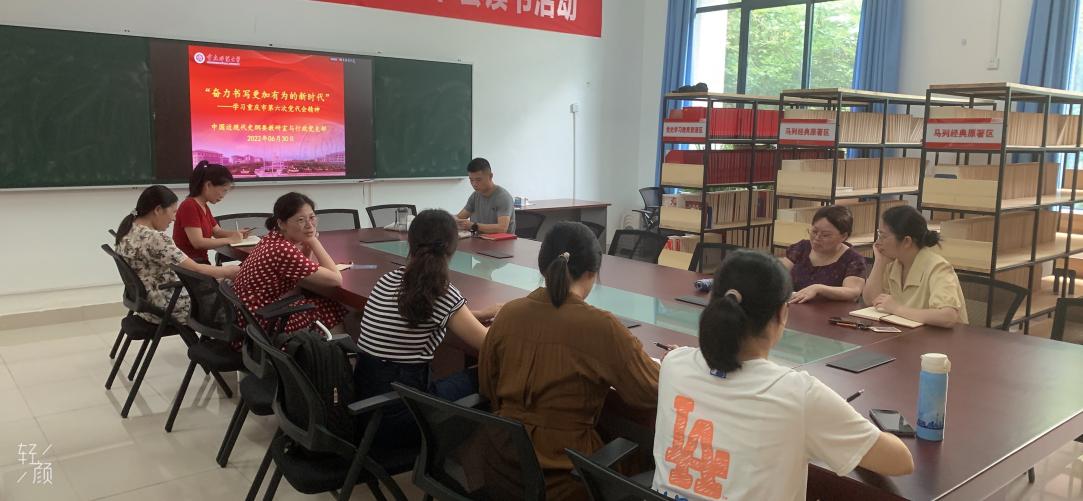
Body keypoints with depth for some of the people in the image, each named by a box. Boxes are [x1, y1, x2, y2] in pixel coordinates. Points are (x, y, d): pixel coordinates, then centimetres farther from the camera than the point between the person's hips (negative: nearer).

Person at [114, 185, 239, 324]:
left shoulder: (128, 229, 2)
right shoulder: (155, 239, -27)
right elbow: (197, 270, -25)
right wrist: (230, 271, -10)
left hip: (144, 301, 9)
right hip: (165, 309, -9)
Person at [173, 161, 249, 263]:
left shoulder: (204, 207, 13)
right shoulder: (189, 206, -14)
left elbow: (217, 232, 19)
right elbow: (198, 242, -22)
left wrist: (235, 234, -1)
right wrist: (230, 240, -18)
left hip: (200, 262, 9)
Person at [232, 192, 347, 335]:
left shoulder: (274, 237, 0)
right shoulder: (283, 251, -27)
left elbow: (304, 269, 15)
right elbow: (336, 279, -22)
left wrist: (308, 240, -1)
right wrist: (313, 240, -13)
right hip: (260, 327, -9)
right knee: (335, 310, -2)